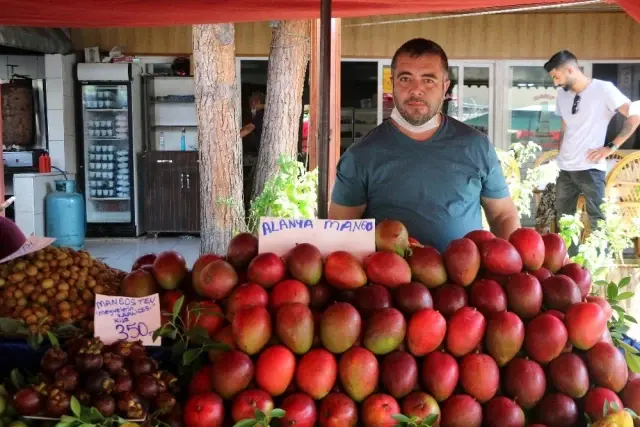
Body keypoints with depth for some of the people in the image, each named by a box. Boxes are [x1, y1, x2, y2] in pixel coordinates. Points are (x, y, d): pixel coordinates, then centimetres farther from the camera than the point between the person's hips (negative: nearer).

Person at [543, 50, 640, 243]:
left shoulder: (603, 89, -8)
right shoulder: (562, 94, 11)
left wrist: (611, 147, -10)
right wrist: (561, 156, 13)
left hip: (590, 169, -6)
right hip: (564, 169, 7)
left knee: (598, 221, -4)